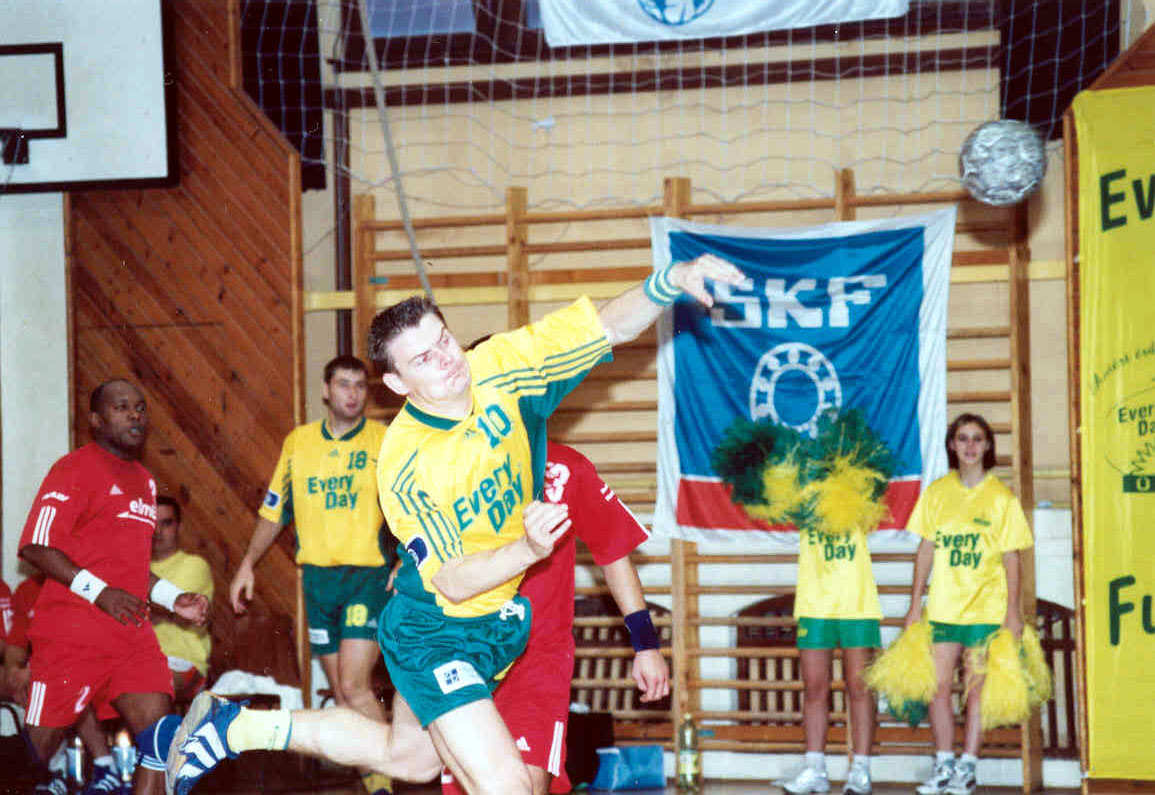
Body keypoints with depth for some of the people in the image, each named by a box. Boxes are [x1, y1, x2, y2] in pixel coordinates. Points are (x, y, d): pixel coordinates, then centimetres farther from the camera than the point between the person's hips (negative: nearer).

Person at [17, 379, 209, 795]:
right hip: (72, 630, -7)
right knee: (41, 744, -3)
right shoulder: (76, 468, -6)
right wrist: (99, 592, -21)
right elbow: (34, 546, -14)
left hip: (132, 632, 7)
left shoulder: (144, 481, 20)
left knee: (161, 736, -4)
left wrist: (174, 599, 14)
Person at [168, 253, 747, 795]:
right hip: (435, 633, -7)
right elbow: (449, 582, -24)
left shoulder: (499, 368, -15)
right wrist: (528, 549, -41)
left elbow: (611, 327, -12)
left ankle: (237, 726, 40)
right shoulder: (402, 466, -27)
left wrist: (670, 281, -30)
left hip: (498, 623, 7)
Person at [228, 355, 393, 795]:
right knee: (341, 691, 7)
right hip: (317, 576, 4)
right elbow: (274, 509, 18)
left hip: (369, 575, -4)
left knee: (354, 684, -16)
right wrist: (248, 564, 15)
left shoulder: (385, 441, -2)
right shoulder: (297, 442, 10)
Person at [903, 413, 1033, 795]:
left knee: (976, 688, 0)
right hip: (942, 606, 3)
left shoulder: (1001, 497, 0)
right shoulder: (936, 492, 7)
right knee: (938, 686, 1)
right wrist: (915, 604, 8)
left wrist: (1013, 610, -4)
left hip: (986, 608, -3)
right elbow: (925, 550, 11)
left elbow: (1011, 558, 1)